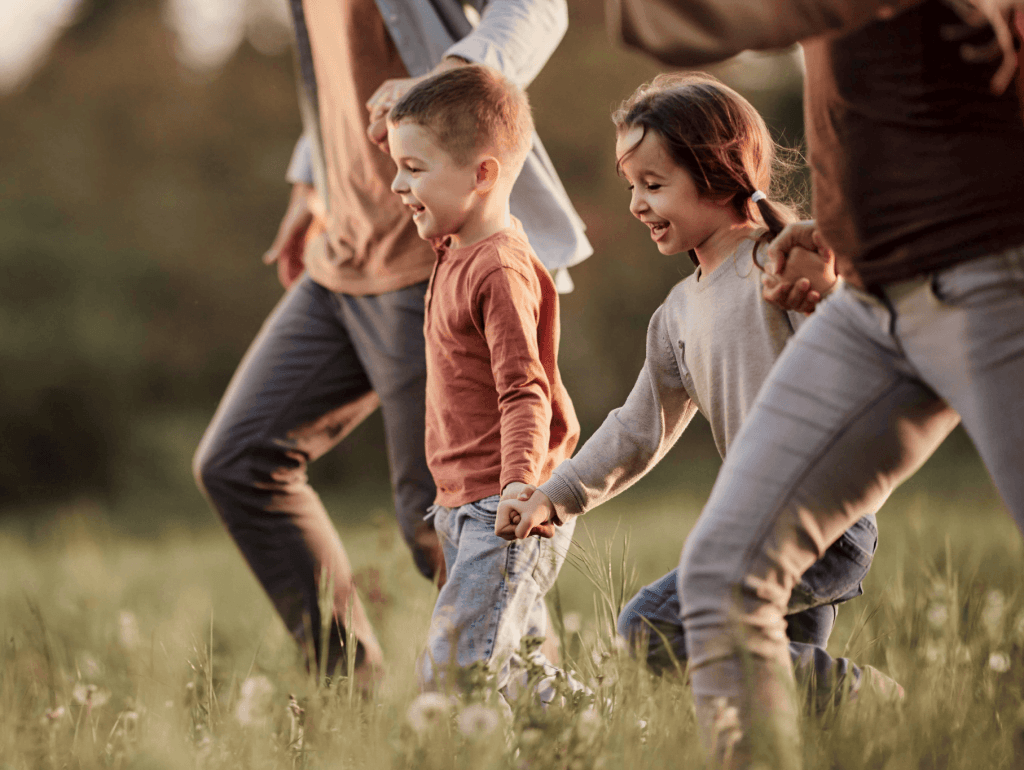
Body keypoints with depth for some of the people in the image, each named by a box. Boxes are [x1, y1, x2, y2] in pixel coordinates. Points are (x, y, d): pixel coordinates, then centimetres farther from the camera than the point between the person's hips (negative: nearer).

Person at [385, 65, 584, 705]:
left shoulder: (500, 269, -17)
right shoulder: (459, 256, 15)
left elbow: (525, 393, -23)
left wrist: (519, 482, -36)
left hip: (503, 511, -10)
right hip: (466, 507, 10)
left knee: (454, 674, -17)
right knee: (513, 668, 14)